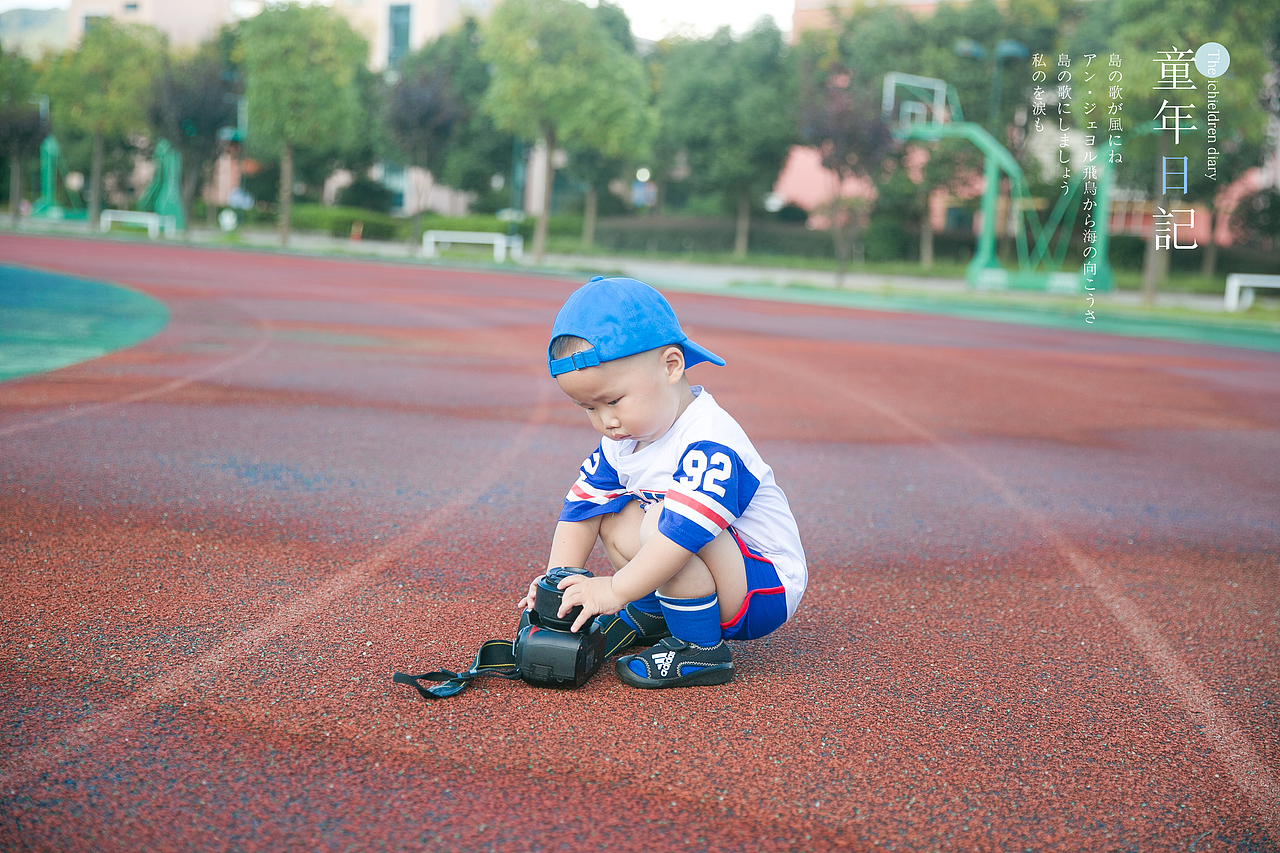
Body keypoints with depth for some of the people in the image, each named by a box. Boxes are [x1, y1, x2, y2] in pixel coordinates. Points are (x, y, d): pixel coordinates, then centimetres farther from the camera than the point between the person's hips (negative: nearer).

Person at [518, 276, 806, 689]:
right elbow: (582, 505, 2)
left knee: (661, 522, -31)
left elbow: (685, 530, -38)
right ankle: (652, 614, 13)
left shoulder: (710, 443, -29)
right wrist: (559, 579, -10)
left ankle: (700, 649, -18)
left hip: (766, 589, -9)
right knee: (614, 518, 2)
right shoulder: (622, 437, 0)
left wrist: (615, 589, -35)